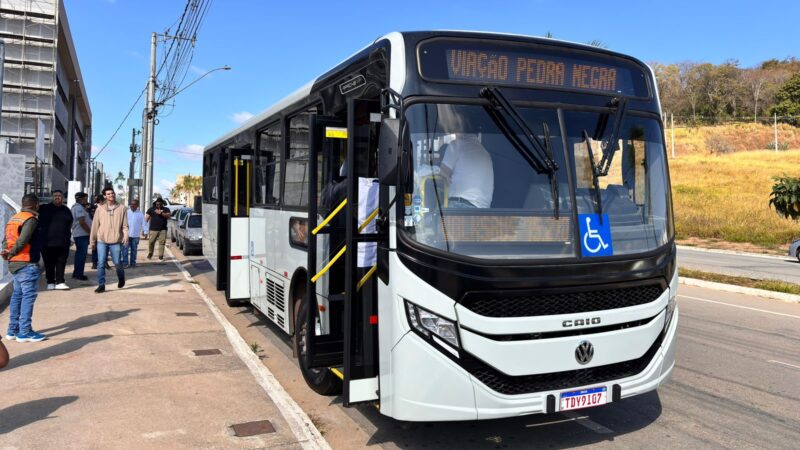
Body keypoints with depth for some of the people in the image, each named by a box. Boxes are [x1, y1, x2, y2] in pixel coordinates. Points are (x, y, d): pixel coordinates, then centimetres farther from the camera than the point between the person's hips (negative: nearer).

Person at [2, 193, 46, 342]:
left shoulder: (13, 218, 16)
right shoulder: (31, 219, -12)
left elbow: (6, 239, 9)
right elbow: (22, 240, -22)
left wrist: (6, 252, -5)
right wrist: (11, 253, -10)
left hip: (15, 263, 9)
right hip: (27, 263, -9)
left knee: (17, 295, 14)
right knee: (29, 296, -5)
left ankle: (13, 330, 18)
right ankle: (24, 332, -5)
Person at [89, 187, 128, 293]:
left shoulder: (122, 208, 3)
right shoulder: (100, 209, 5)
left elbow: (125, 225, 0)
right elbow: (95, 226, 8)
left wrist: (125, 236, -15)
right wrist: (92, 241, 8)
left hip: (116, 241, -1)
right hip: (102, 241, 1)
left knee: (117, 263, 2)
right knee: (101, 264, -1)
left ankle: (121, 278, 31)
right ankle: (101, 285, 7)